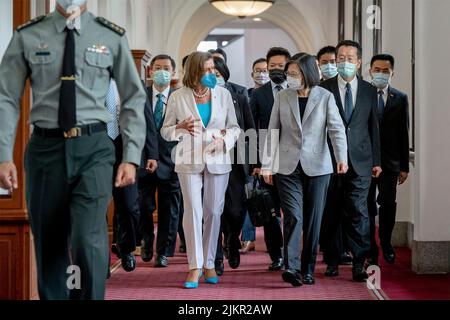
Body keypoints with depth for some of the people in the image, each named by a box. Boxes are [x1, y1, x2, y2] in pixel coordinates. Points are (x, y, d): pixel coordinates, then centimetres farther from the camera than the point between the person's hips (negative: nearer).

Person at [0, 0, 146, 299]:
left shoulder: (112, 37, 4)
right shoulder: (27, 36, 5)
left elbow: (134, 99, 6)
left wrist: (131, 156, -2)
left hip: (94, 148, -1)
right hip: (45, 147, 2)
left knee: (89, 240, -17)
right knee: (49, 244, 8)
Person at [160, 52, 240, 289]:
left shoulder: (223, 94, 6)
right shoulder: (178, 97, 2)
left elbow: (234, 127, 11)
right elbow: (165, 131, 8)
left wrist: (224, 139, -10)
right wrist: (182, 127, -13)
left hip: (218, 160, 2)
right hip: (189, 160, -1)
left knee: (214, 212, 3)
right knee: (193, 211, -8)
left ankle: (209, 264, 14)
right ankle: (195, 266, -4)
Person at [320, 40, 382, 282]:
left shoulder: (369, 91, 9)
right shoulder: (323, 89, 2)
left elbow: (373, 127, 12)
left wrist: (376, 161, 9)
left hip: (360, 161, 1)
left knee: (358, 212, -4)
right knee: (331, 214, 5)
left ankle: (359, 264, 1)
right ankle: (332, 261, 15)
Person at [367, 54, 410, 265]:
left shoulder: (400, 99, 6)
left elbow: (404, 134, 6)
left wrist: (404, 166, 3)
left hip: (390, 162, 1)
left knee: (388, 204, 1)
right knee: (368, 206, 4)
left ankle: (386, 243, 24)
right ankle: (370, 250, 14)